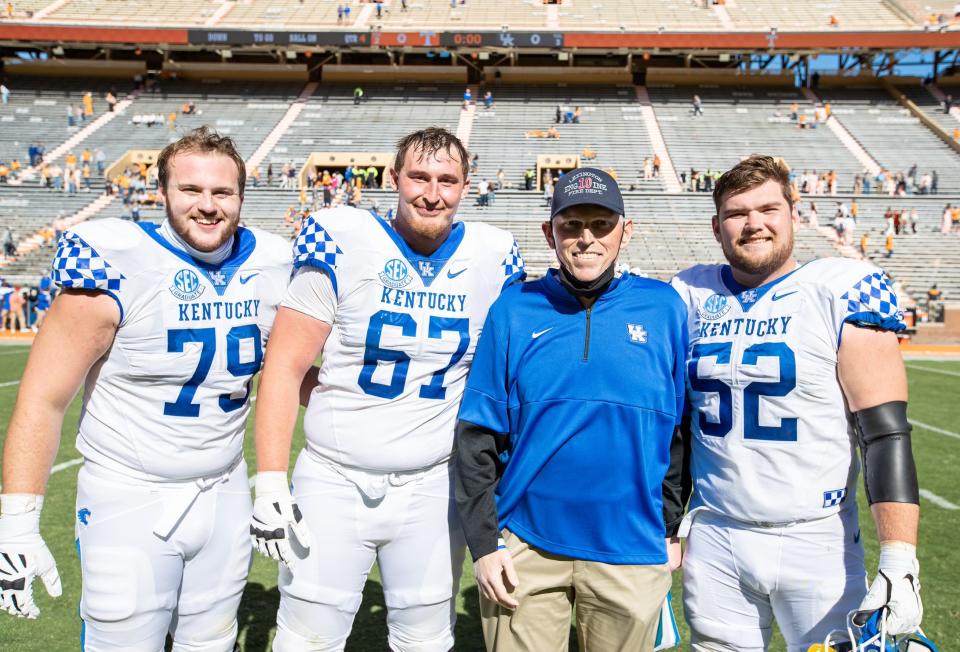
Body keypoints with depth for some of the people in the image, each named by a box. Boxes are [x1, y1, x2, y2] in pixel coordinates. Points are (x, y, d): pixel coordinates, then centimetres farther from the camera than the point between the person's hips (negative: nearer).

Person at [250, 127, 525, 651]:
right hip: (334, 484, -1)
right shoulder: (344, 243, -8)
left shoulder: (493, 258, 0)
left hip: (433, 489, 2)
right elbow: (285, 367, -6)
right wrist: (270, 481, -10)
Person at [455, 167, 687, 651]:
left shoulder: (663, 307, 0)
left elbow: (680, 430, 6)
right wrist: (483, 541, -4)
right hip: (524, 547, 0)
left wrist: (672, 528, 8)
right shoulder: (514, 309, -2)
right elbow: (478, 438, -1)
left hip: (631, 551, 1)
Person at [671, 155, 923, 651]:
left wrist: (900, 562, -17)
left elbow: (885, 433, -10)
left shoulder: (841, 292, -7)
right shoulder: (691, 295, 5)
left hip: (816, 542, -3)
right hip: (713, 541, 3)